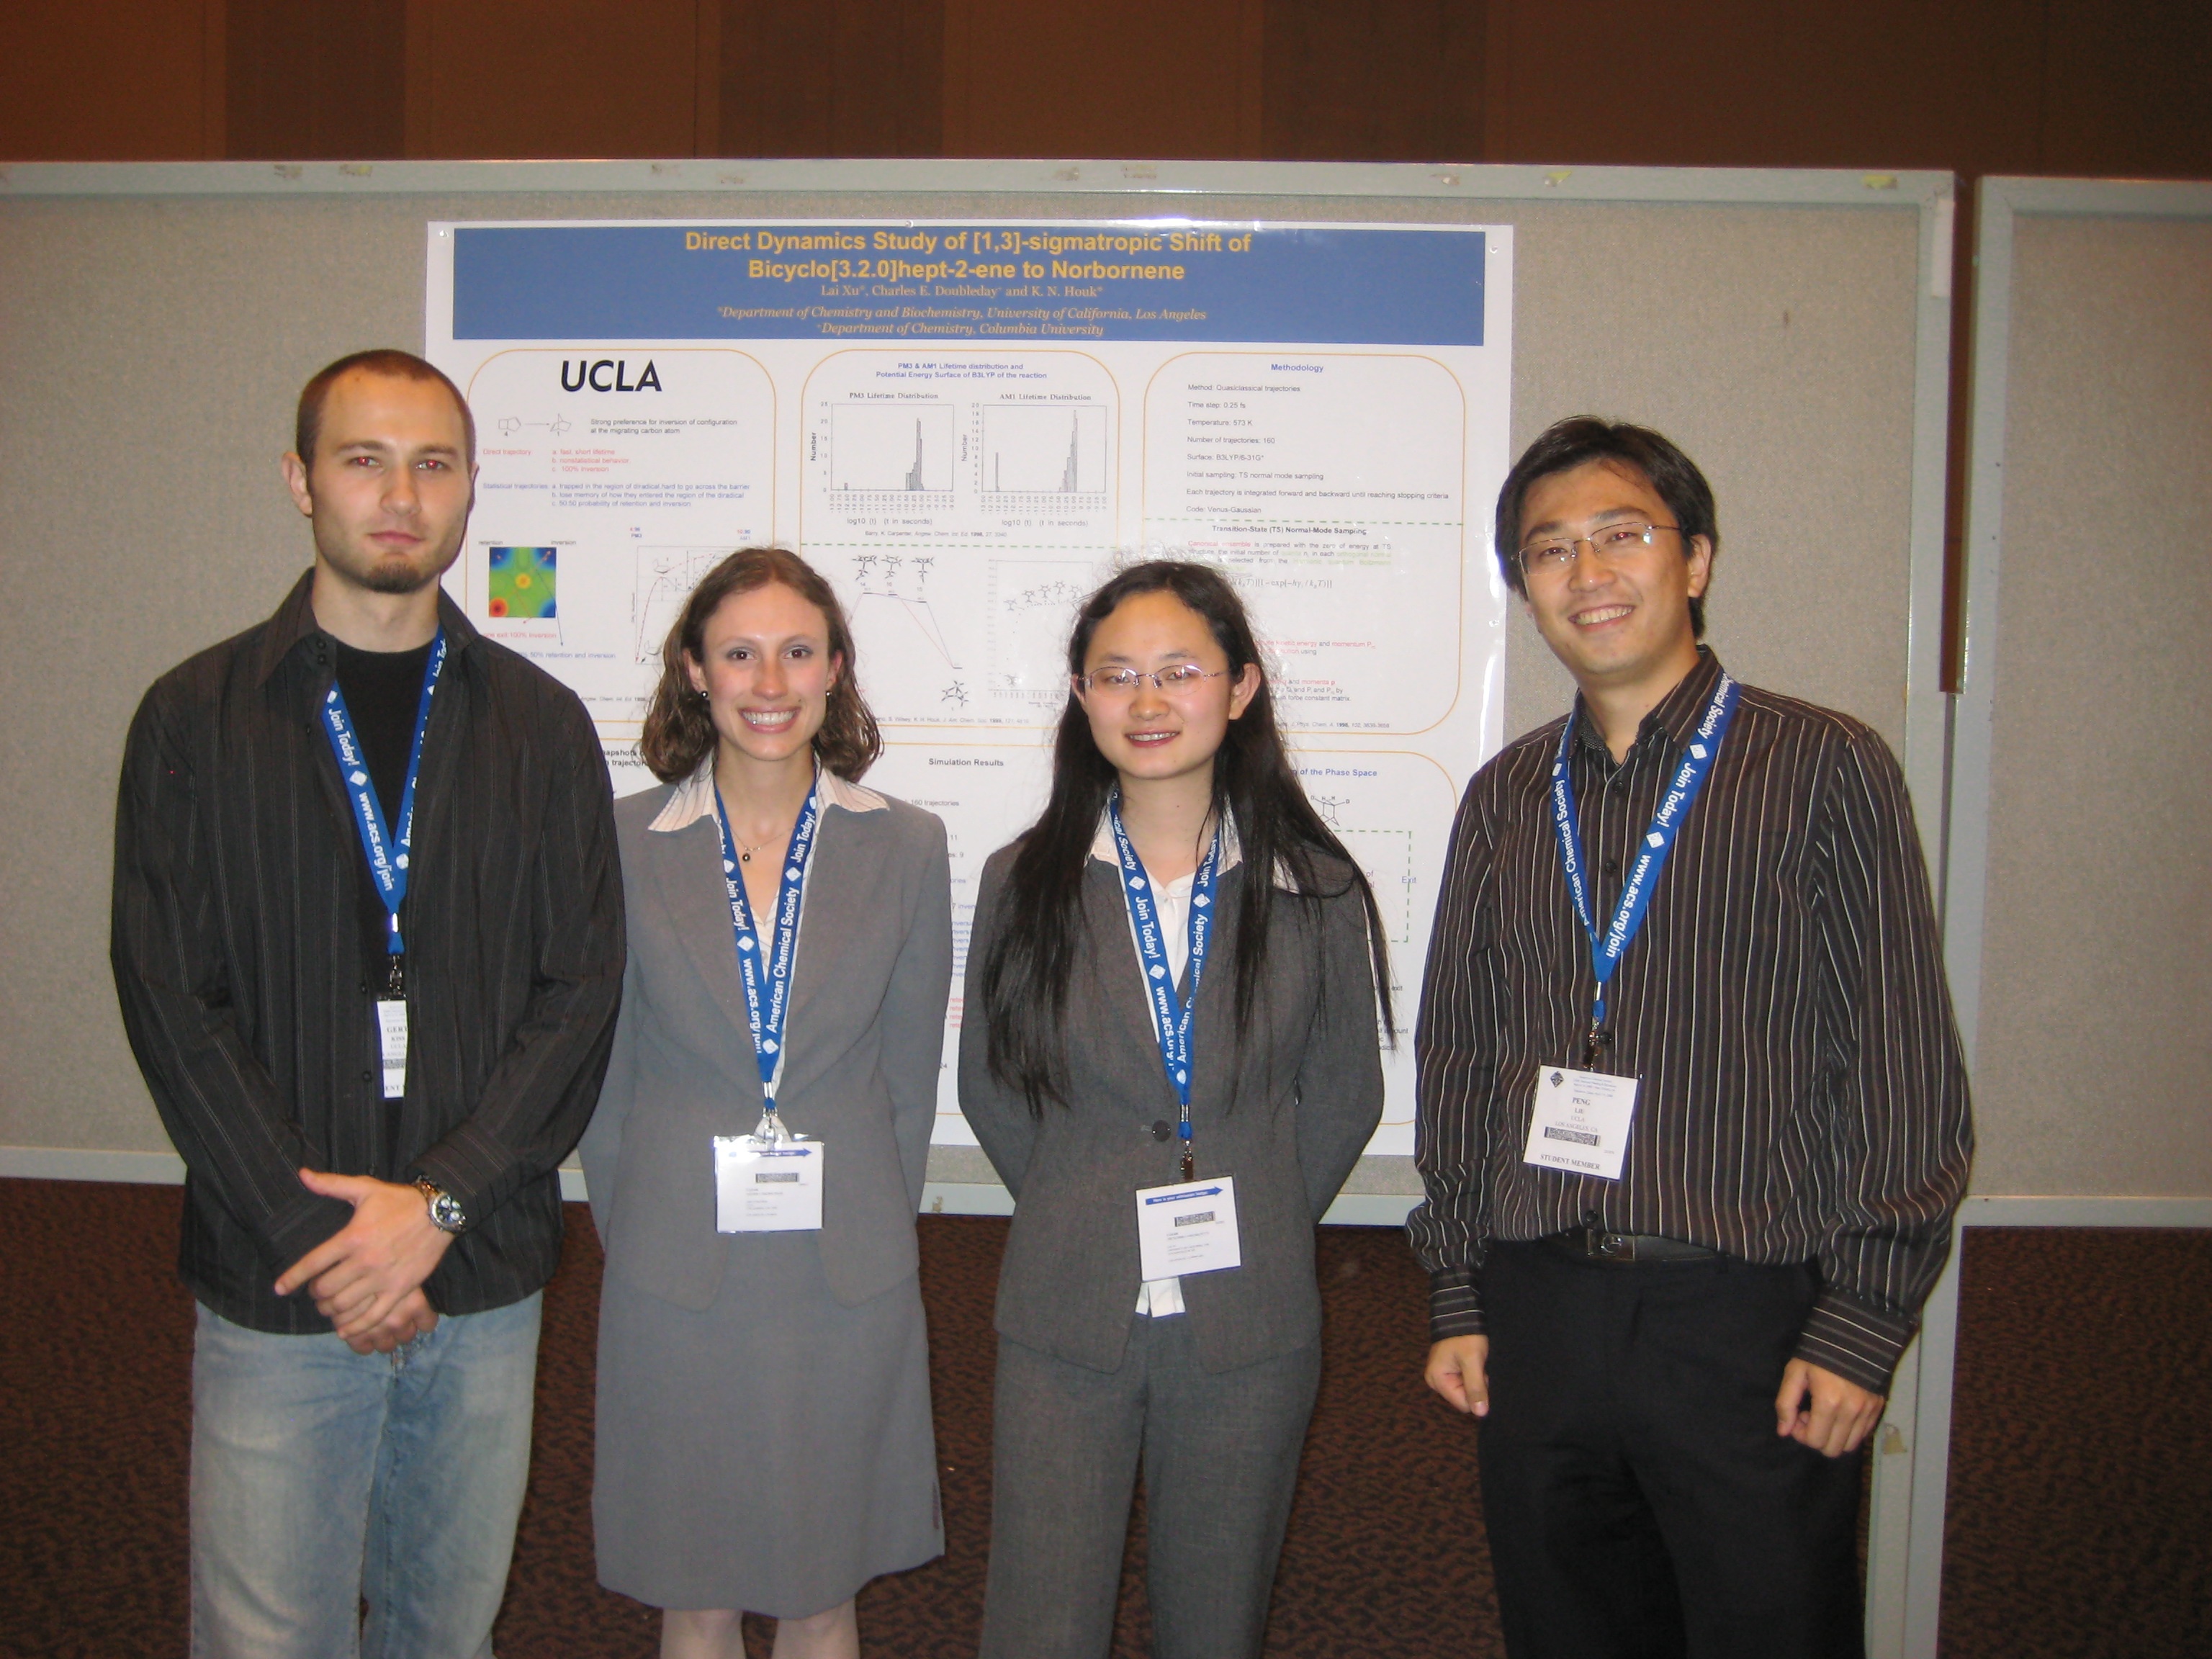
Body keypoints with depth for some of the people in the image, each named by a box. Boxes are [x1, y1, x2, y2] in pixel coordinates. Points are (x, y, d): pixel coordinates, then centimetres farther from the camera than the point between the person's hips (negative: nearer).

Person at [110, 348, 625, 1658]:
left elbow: (582, 988, -1)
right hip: (277, 1295, -1)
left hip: (485, 1273, 2)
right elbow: (170, 1001, -4)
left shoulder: (541, 725, 4)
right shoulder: (198, 717, 0)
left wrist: (439, 1201, -11)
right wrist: (316, 1235, -11)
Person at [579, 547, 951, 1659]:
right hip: (674, 1279, 0)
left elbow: (910, 1074, 4)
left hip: (848, 1282, 0)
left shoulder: (904, 846, -1)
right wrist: (631, 1230, 3)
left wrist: (868, 1227, 3)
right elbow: (603, 1073, 4)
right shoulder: (626, 843, -2)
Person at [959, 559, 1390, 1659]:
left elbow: (1344, 1097, 7)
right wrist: (1080, 1219, 4)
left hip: (1249, 1324, 0)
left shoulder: (1315, 890, -3)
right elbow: (990, 1086, 8)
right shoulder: (1024, 881, -1)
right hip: (1064, 1322, 0)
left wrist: (1252, 1231, 4)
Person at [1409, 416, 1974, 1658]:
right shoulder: (1505, 797, 9)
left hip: (1748, 1320, -3)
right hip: (1536, 1317, 4)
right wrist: (1457, 1296, 9)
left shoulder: (1825, 768, -2)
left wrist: (1861, 1324, -9)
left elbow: (1906, 1062, -4)